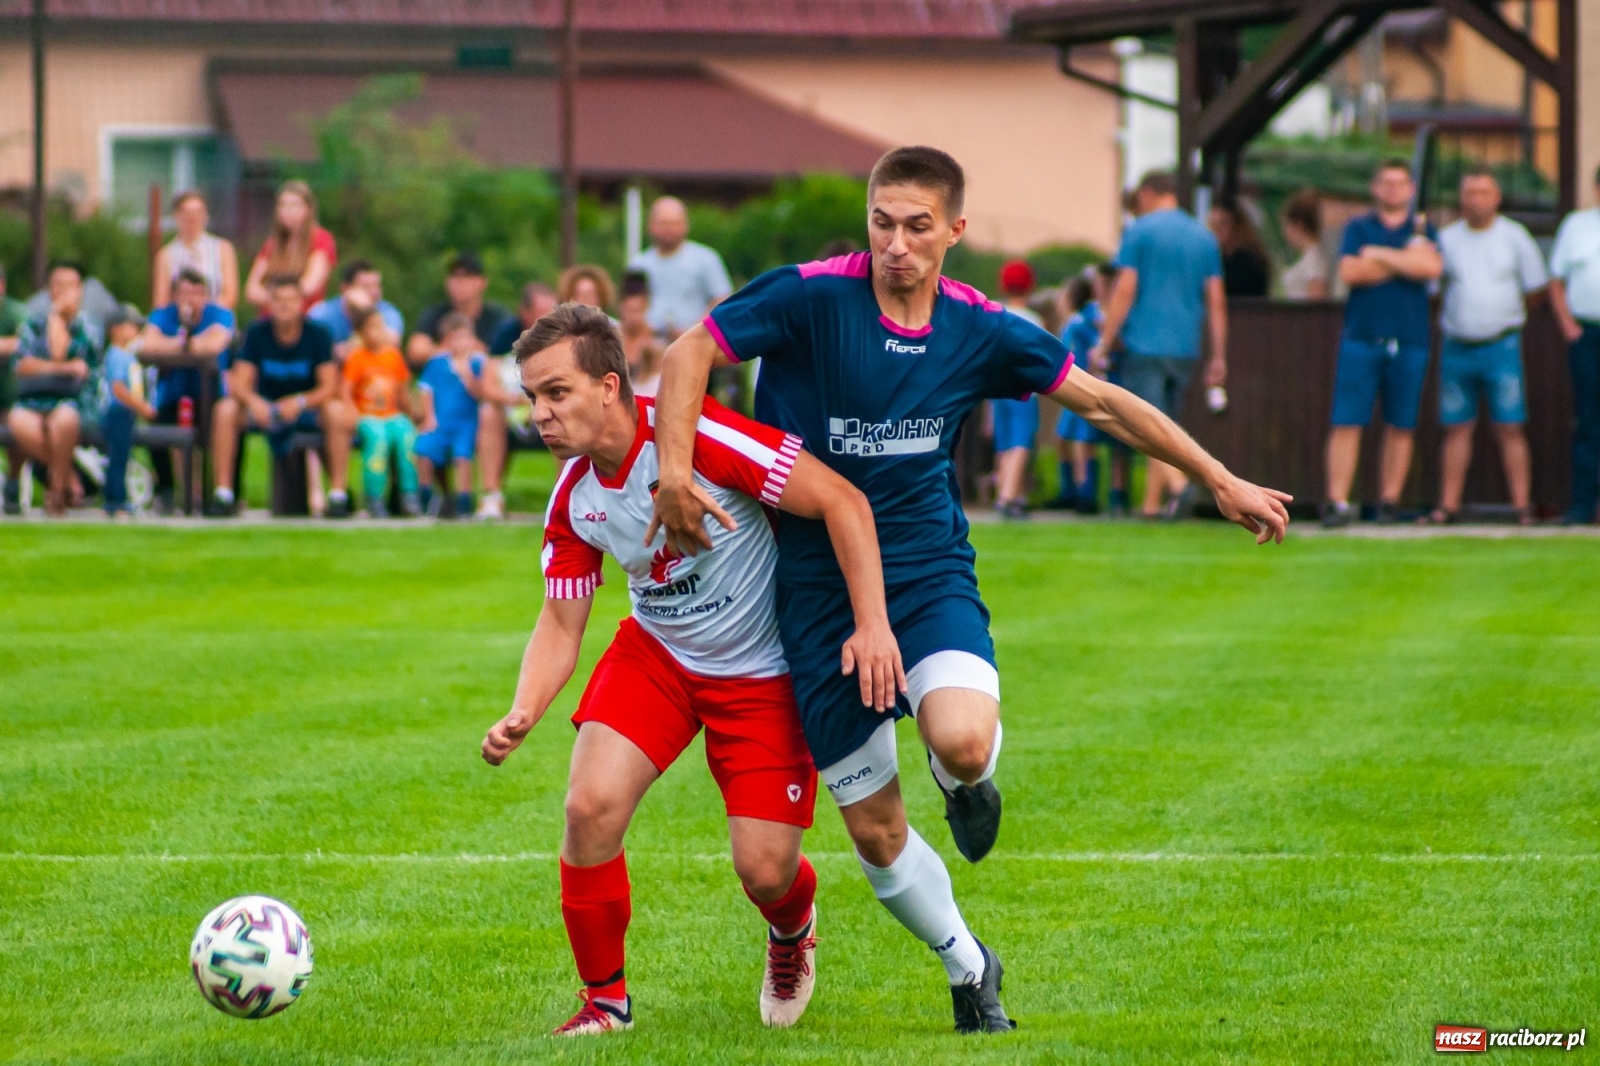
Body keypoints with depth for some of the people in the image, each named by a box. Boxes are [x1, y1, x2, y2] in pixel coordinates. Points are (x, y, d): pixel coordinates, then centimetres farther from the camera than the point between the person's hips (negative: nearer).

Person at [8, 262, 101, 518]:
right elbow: (22, 365, -3)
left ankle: (58, 489, -18)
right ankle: (69, 477, -13)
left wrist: (57, 315, -1)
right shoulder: (33, 324, 13)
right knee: (20, 422, -37)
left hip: (72, 402, -2)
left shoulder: (88, 328, 8)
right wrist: (67, 368, -11)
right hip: (33, 400, 2)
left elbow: (59, 353, -8)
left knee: (63, 419, -40)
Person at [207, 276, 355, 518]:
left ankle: (338, 495, -27)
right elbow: (239, 383, -11)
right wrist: (253, 401, -35)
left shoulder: (317, 335, -9)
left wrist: (300, 402, -35)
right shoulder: (257, 333, -6)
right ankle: (223, 494, -25)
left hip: (307, 408, -1)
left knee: (338, 412, -34)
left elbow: (329, 386, -15)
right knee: (225, 410, -28)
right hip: (265, 408, 1)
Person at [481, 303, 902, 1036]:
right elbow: (561, 622, -1)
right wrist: (523, 714, -20)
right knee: (590, 806, -18)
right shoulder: (573, 499, -9)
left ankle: (794, 927, 34)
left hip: (764, 672, -4)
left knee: (764, 870, -7)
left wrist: (873, 624, -32)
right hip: (655, 654, 4)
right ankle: (604, 998, 4)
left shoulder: (695, 437, -29)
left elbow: (842, 500, -26)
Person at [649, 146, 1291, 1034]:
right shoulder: (812, 297, -11)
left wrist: (1221, 482, 12)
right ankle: (968, 969, 29)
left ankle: (967, 782, 8)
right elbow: (692, 351, -10)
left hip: (929, 575, 1)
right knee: (874, 831, 2)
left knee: (962, 742, -31)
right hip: (819, 588, -1)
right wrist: (675, 470, -24)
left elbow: (1104, 403, 10)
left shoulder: (977, 331, -1)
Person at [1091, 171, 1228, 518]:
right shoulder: (1204, 237, 11)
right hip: (1186, 347, 5)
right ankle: (1152, 503, 14)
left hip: (1144, 343, -5)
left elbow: (1124, 291, -9)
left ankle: (1178, 485, -28)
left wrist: (1104, 344, -5)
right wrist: (1218, 357, 11)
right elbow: (1216, 301, 9)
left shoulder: (1139, 231, -4)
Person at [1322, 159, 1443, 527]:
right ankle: (1337, 502, -9)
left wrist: (1379, 255, -5)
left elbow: (1431, 268, -8)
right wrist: (1405, 261, -5)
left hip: (1409, 341, 1)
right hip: (1361, 338, -1)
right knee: (1347, 423, -8)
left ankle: (1389, 501, 12)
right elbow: (1349, 272, -7)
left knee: (1401, 426, 4)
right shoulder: (1358, 228, 10)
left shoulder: (1423, 229, 11)